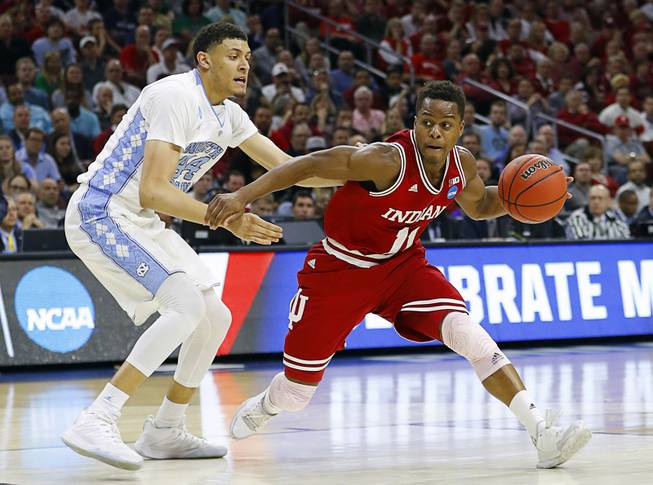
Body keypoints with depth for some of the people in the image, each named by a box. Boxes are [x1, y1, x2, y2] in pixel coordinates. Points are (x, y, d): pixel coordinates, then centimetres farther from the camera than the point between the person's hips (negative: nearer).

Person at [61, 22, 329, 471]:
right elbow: (152, 192, -28)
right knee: (188, 304, -25)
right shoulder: (177, 97, -20)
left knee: (215, 317, 11)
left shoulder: (228, 115, 9)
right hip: (101, 213, -10)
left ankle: (164, 433, 22)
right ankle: (96, 423, -29)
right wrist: (225, 219, -33)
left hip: (141, 223, 10)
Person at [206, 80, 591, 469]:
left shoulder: (462, 164, -10)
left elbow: (479, 206, 13)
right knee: (295, 395, 5)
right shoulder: (389, 160, -31)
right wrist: (242, 197, -32)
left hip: (403, 263, 4)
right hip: (341, 268, -4)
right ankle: (265, 406, 45)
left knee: (466, 331, -23)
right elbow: (312, 164, -26)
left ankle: (542, 431, -26)